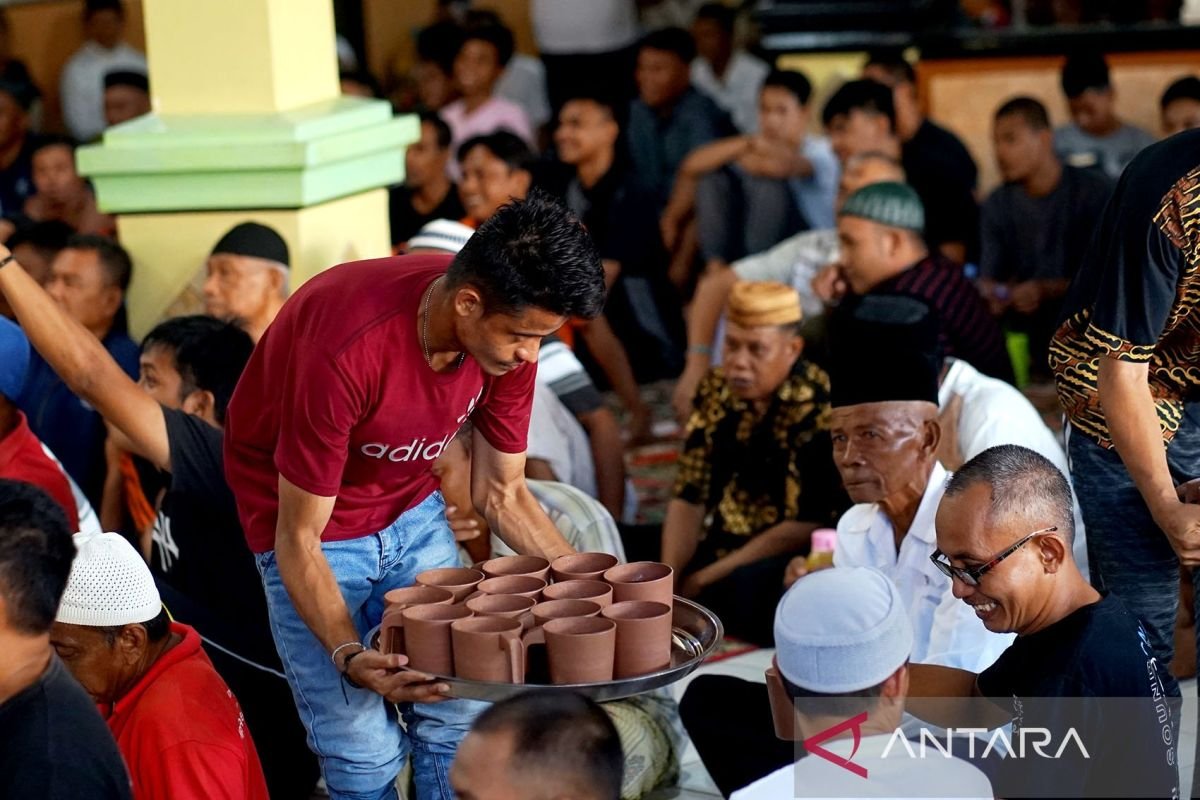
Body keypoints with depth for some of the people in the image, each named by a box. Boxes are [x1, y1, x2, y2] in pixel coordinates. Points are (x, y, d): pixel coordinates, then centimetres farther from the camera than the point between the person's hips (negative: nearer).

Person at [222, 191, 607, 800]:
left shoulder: (510, 329, -17)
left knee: (460, 718, -3)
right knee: (366, 750, -11)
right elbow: (299, 540, -27)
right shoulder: (350, 349, -36)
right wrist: (348, 657, -41)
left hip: (412, 510, 5)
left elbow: (502, 494, -3)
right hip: (311, 521, -5)